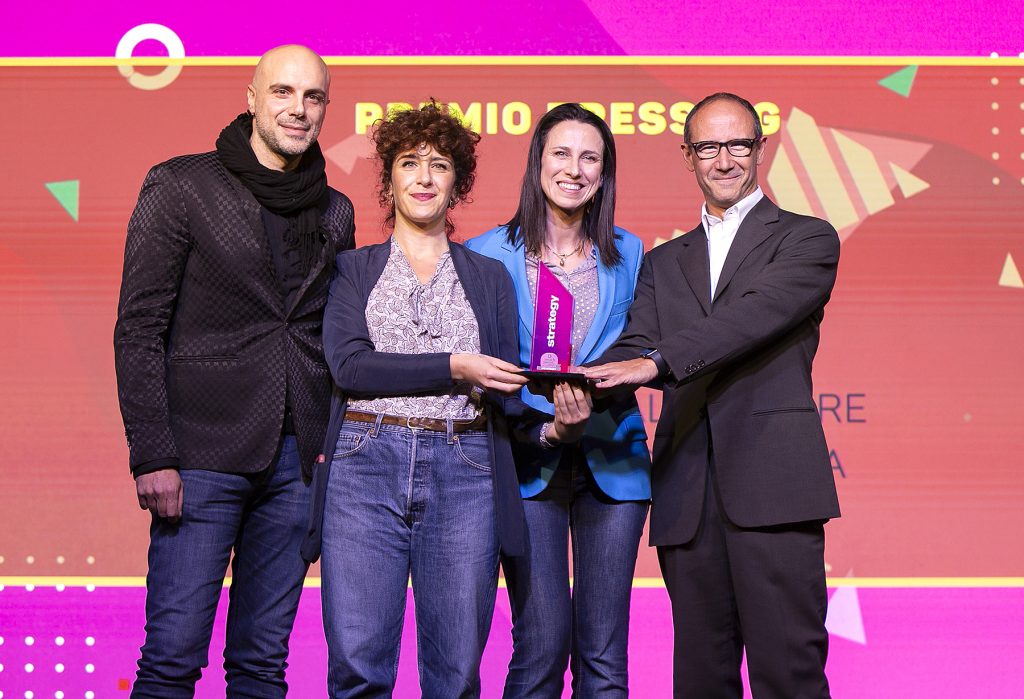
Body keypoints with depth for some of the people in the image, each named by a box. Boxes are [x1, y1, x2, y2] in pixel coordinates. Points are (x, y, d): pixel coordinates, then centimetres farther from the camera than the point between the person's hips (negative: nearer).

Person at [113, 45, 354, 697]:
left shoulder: (335, 211, 13)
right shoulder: (181, 186, -1)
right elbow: (139, 330, -5)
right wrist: (152, 457, -12)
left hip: (297, 462, 4)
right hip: (204, 456, -4)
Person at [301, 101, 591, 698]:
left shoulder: (490, 277, 18)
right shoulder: (353, 269, 13)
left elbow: (507, 395, 13)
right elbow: (350, 365, -3)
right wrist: (454, 367, -10)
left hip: (464, 475, 1)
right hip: (365, 469, -1)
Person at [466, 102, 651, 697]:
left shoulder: (628, 253, 11)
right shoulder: (489, 253, 4)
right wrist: (542, 418, -13)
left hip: (611, 456, 2)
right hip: (530, 461, -2)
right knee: (543, 642, -8)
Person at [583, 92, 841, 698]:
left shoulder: (807, 239, 8)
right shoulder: (664, 262, 22)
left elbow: (756, 313, -11)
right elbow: (635, 345, 7)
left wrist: (658, 361, -24)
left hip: (771, 486, -4)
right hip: (688, 493, 4)